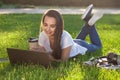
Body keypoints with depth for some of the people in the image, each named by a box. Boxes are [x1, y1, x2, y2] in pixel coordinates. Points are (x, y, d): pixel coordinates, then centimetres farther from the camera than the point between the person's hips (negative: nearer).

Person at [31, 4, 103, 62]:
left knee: (97, 46, 27)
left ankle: (90, 25, 22)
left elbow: (64, 60, -39)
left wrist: (50, 58, -55)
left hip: (79, 47, -4)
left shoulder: (65, 37, -45)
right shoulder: (43, 35, -34)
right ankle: (88, 25, 31)